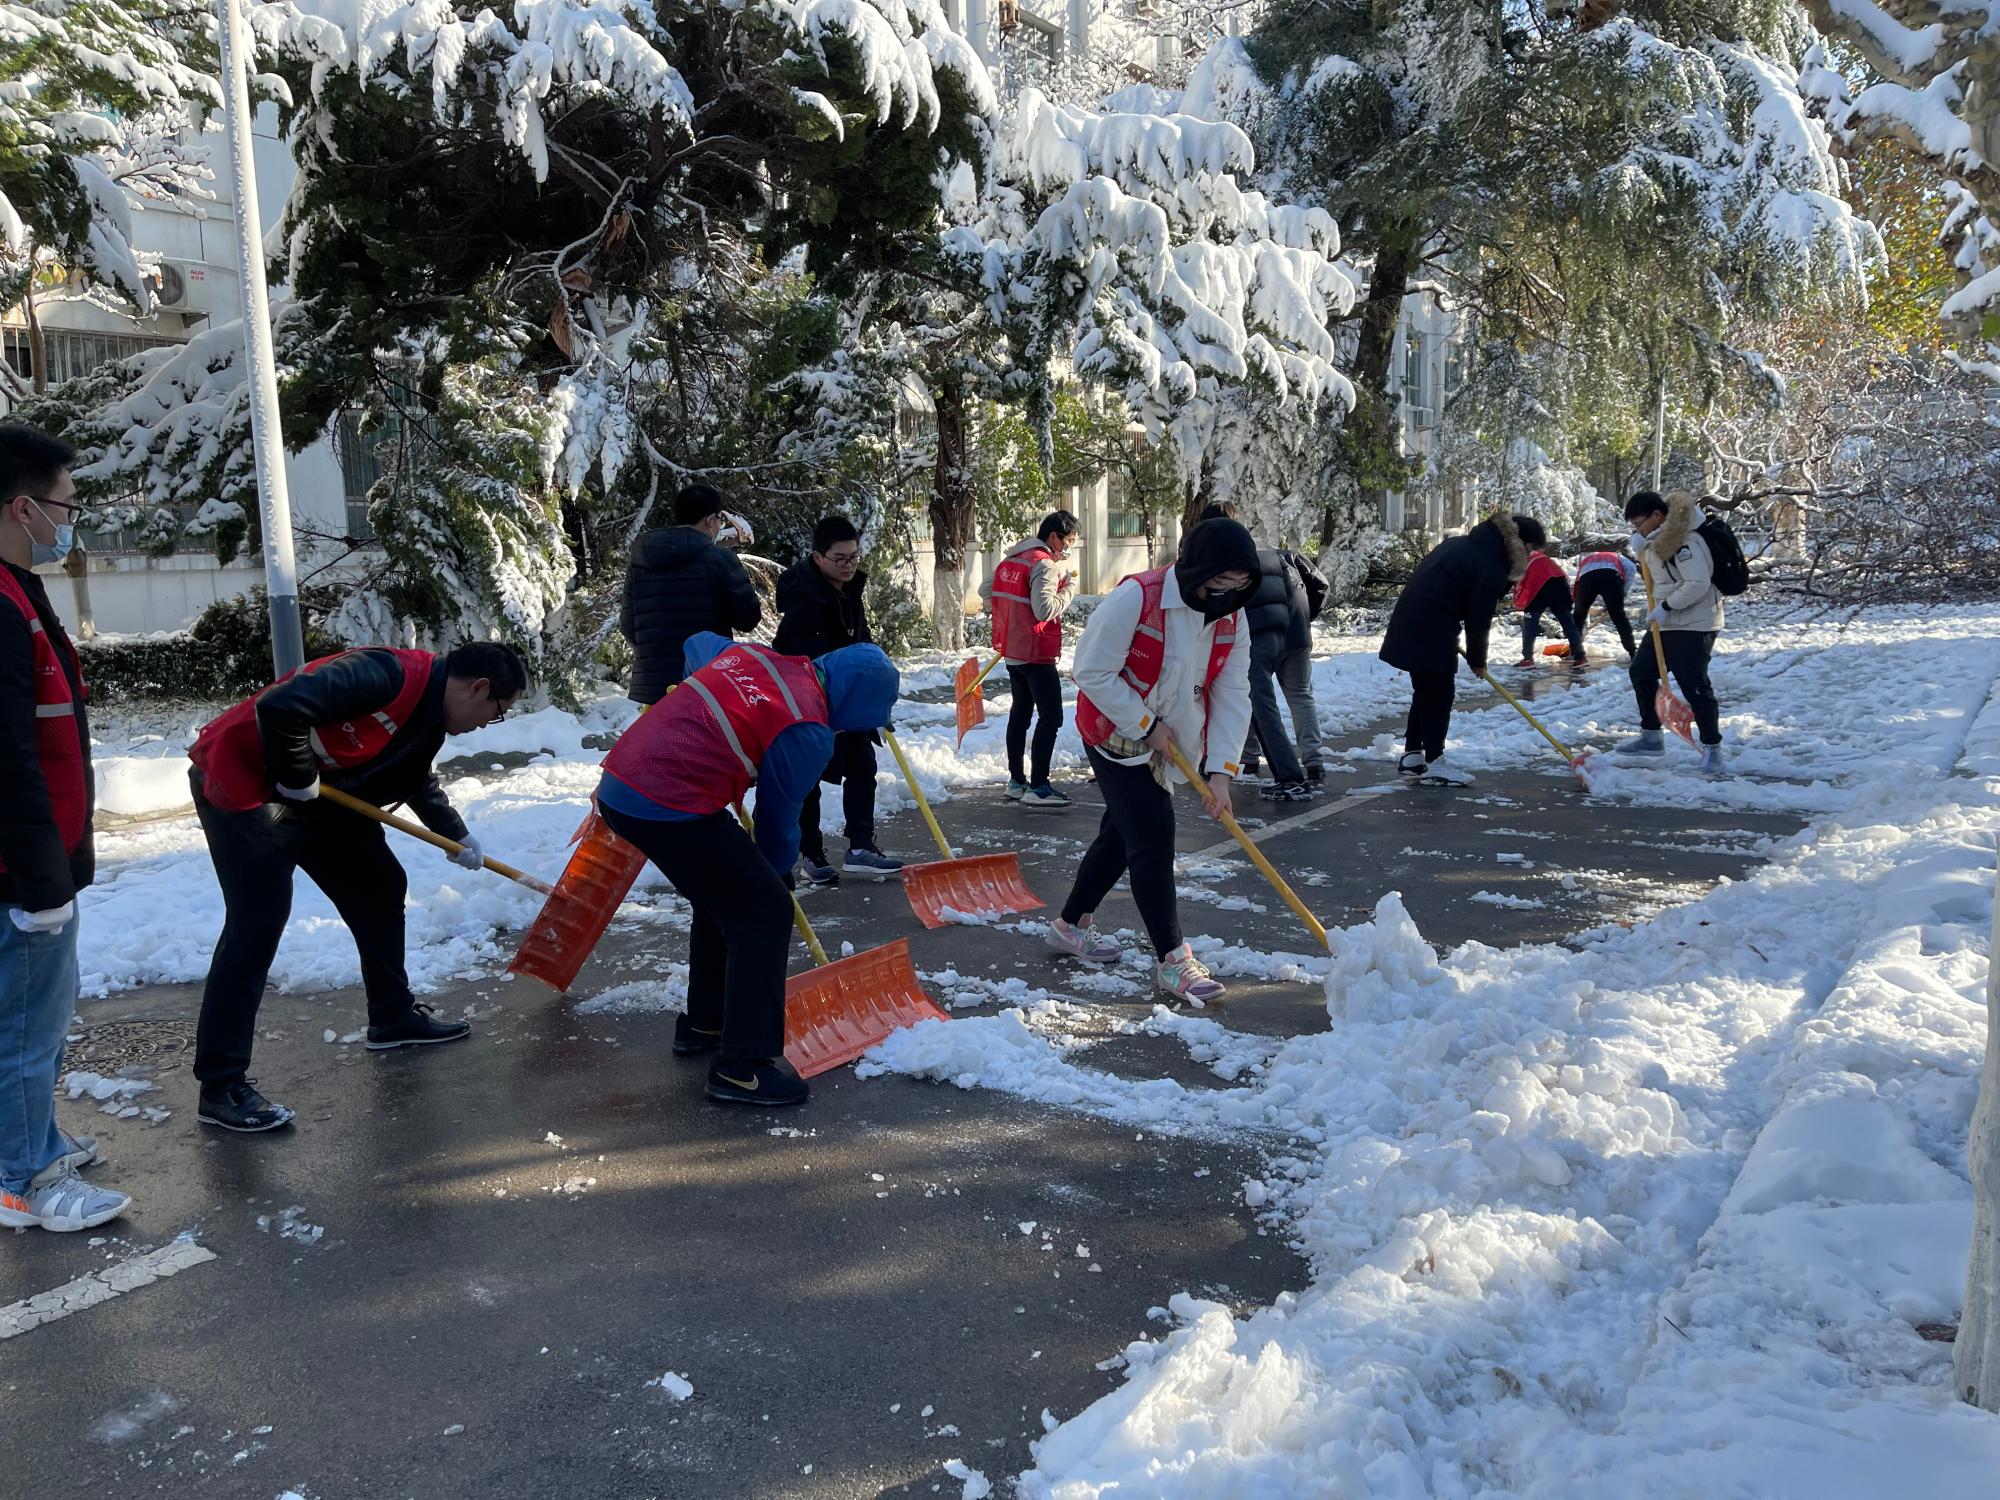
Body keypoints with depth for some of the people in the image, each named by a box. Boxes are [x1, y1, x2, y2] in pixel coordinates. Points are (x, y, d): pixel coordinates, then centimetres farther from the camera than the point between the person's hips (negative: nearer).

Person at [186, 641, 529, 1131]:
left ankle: (393, 1017, 30)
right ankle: (220, 1087, -4)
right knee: (257, 925, -12)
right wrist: (297, 779, -22)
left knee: (380, 887, 14)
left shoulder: (430, 716, 5)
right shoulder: (388, 675, -27)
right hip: (241, 780, -10)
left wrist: (456, 836, 26)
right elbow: (281, 706, -35)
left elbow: (417, 783, 25)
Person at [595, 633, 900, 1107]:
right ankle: (743, 1065, 1)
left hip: (619, 780, 10)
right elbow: (778, 817, 1)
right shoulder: (808, 732, -11)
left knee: (725, 894, 25)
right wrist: (779, 872, 21)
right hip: (667, 808, -10)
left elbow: (698, 643, 33)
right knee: (765, 911, -1)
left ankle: (704, 1023, 38)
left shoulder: (754, 653, 11)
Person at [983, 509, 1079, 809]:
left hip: (1012, 649, 9)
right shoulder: (1045, 564, -17)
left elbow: (986, 590, 18)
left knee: (1021, 711, 17)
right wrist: (1069, 587, -12)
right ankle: (1037, 788, -8)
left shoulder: (1011, 559, 10)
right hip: (1036, 652, -9)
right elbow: (1046, 609, -25)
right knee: (1051, 716, -6)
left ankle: (1016, 781, 23)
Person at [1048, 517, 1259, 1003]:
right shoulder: (1136, 598, -27)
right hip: (1116, 735, -7)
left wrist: (1221, 770, -15)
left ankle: (1070, 925, 35)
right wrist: (1147, 725, -20)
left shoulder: (1232, 620, -7)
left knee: (1122, 832, 17)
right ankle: (1171, 959, -4)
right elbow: (1093, 672, -23)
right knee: (1153, 835, -11)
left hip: (1166, 746, 7)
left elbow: (1232, 696, -6)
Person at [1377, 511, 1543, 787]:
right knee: (1439, 695, 0)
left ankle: (1412, 755, 23)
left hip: (1410, 622, 10)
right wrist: (1477, 660, 4)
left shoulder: (1463, 543, 15)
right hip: (1431, 632, -10)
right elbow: (1478, 619, -10)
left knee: (1425, 692, 17)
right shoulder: (1491, 568, -14)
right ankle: (1433, 764, 5)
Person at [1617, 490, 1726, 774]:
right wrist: (1640, 548, 3)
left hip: (1694, 625, -11)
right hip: (1667, 623, 11)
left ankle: (1712, 748, 0)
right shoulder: (1657, 539, 9)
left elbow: (1698, 583, -27)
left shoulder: (1683, 540, -21)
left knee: (1694, 686, -12)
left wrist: (1666, 606, -21)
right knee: (1641, 671, 15)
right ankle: (1651, 737, 26)